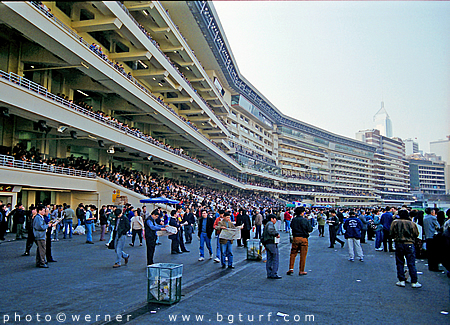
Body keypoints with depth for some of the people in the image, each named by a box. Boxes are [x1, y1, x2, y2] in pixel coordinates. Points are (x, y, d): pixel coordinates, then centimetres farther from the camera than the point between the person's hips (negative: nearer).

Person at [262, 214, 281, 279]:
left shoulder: (266, 225, 22)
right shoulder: (270, 224, -9)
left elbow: (263, 236, 24)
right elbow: (270, 231, -31)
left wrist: (264, 245, 25)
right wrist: (277, 234, -17)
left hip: (267, 244, 10)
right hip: (272, 243, -10)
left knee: (269, 260, 11)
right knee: (275, 259, -6)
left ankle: (269, 274, 13)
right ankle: (274, 274, -6)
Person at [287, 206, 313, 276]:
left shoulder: (293, 220, -1)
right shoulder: (305, 220, -12)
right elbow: (310, 229, -8)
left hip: (295, 238, 3)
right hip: (303, 238, -3)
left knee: (293, 254, 13)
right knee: (303, 255, 7)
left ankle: (291, 268, 9)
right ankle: (301, 271, 12)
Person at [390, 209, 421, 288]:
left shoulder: (395, 222, -2)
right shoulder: (411, 223, -5)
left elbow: (391, 233, 2)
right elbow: (416, 234, 4)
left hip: (399, 244, 1)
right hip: (409, 245, -1)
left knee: (400, 263, 10)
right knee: (411, 264, 4)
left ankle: (401, 281, 10)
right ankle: (414, 282, 6)